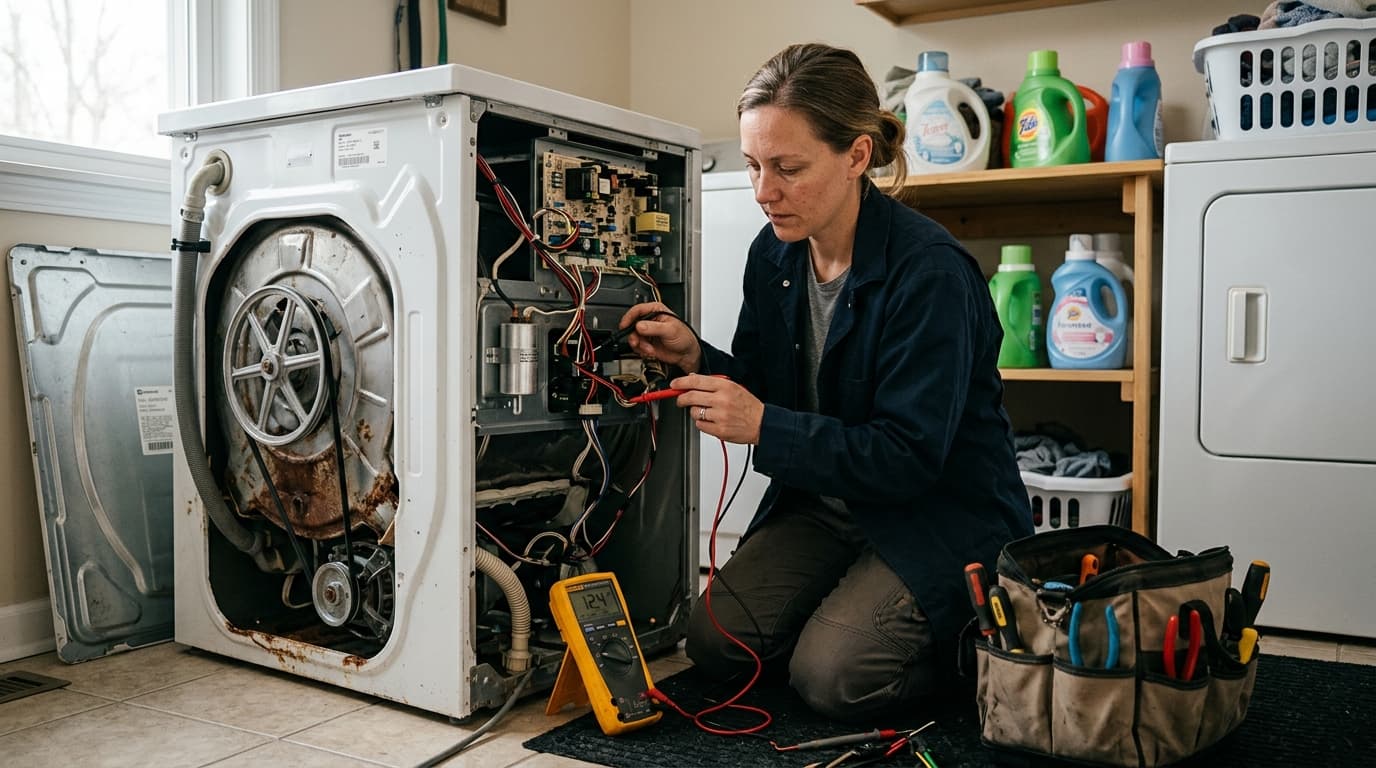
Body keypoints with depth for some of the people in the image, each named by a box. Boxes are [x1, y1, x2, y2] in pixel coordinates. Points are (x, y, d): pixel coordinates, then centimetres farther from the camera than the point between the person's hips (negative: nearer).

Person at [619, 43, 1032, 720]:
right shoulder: (773, 254, -4)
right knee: (714, 641, -3)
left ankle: (968, 642, 11)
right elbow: (763, 388, 6)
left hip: (941, 513, -6)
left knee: (828, 675, -18)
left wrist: (766, 427, -33)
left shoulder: (929, 272, -25)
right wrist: (694, 356, -15)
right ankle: (859, 593, 20)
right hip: (825, 500, 7)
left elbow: (910, 456, -26)